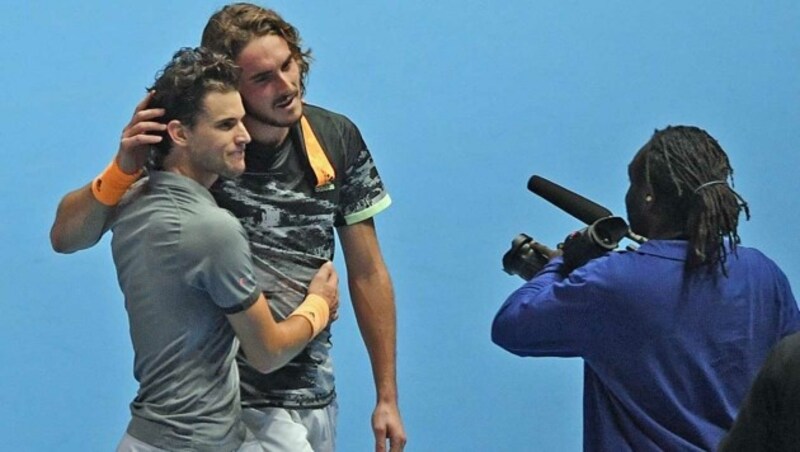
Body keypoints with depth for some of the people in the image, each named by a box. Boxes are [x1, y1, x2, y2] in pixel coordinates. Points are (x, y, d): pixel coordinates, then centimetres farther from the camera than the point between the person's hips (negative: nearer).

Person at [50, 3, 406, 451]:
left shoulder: (339, 139, -2)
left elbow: (368, 274, 6)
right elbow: (66, 237, -17)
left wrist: (388, 396, 6)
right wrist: (122, 170, -35)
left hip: (317, 391, 5)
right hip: (245, 395, -5)